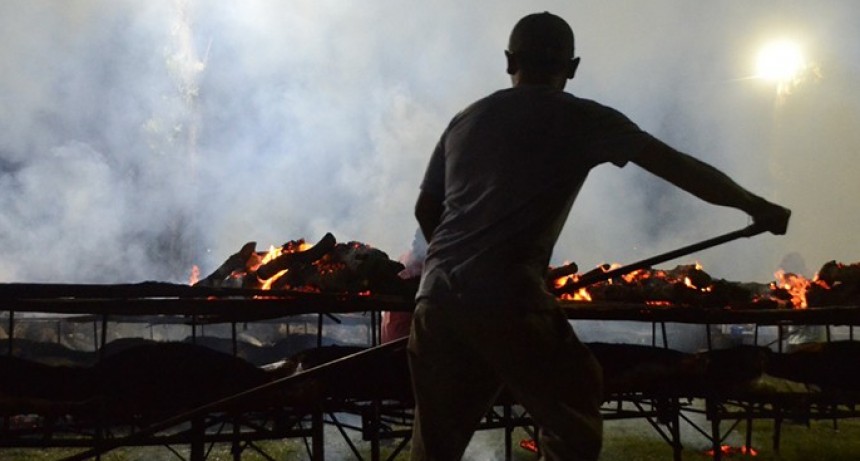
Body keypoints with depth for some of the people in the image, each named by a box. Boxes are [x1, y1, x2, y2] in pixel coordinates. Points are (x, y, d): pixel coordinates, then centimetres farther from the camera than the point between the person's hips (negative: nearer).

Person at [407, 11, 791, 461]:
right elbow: (678, 167, 7)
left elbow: (425, 210, 25)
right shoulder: (579, 118, 6)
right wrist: (754, 205, 17)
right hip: (507, 298, -5)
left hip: (436, 296, 5)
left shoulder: (465, 120, 20)